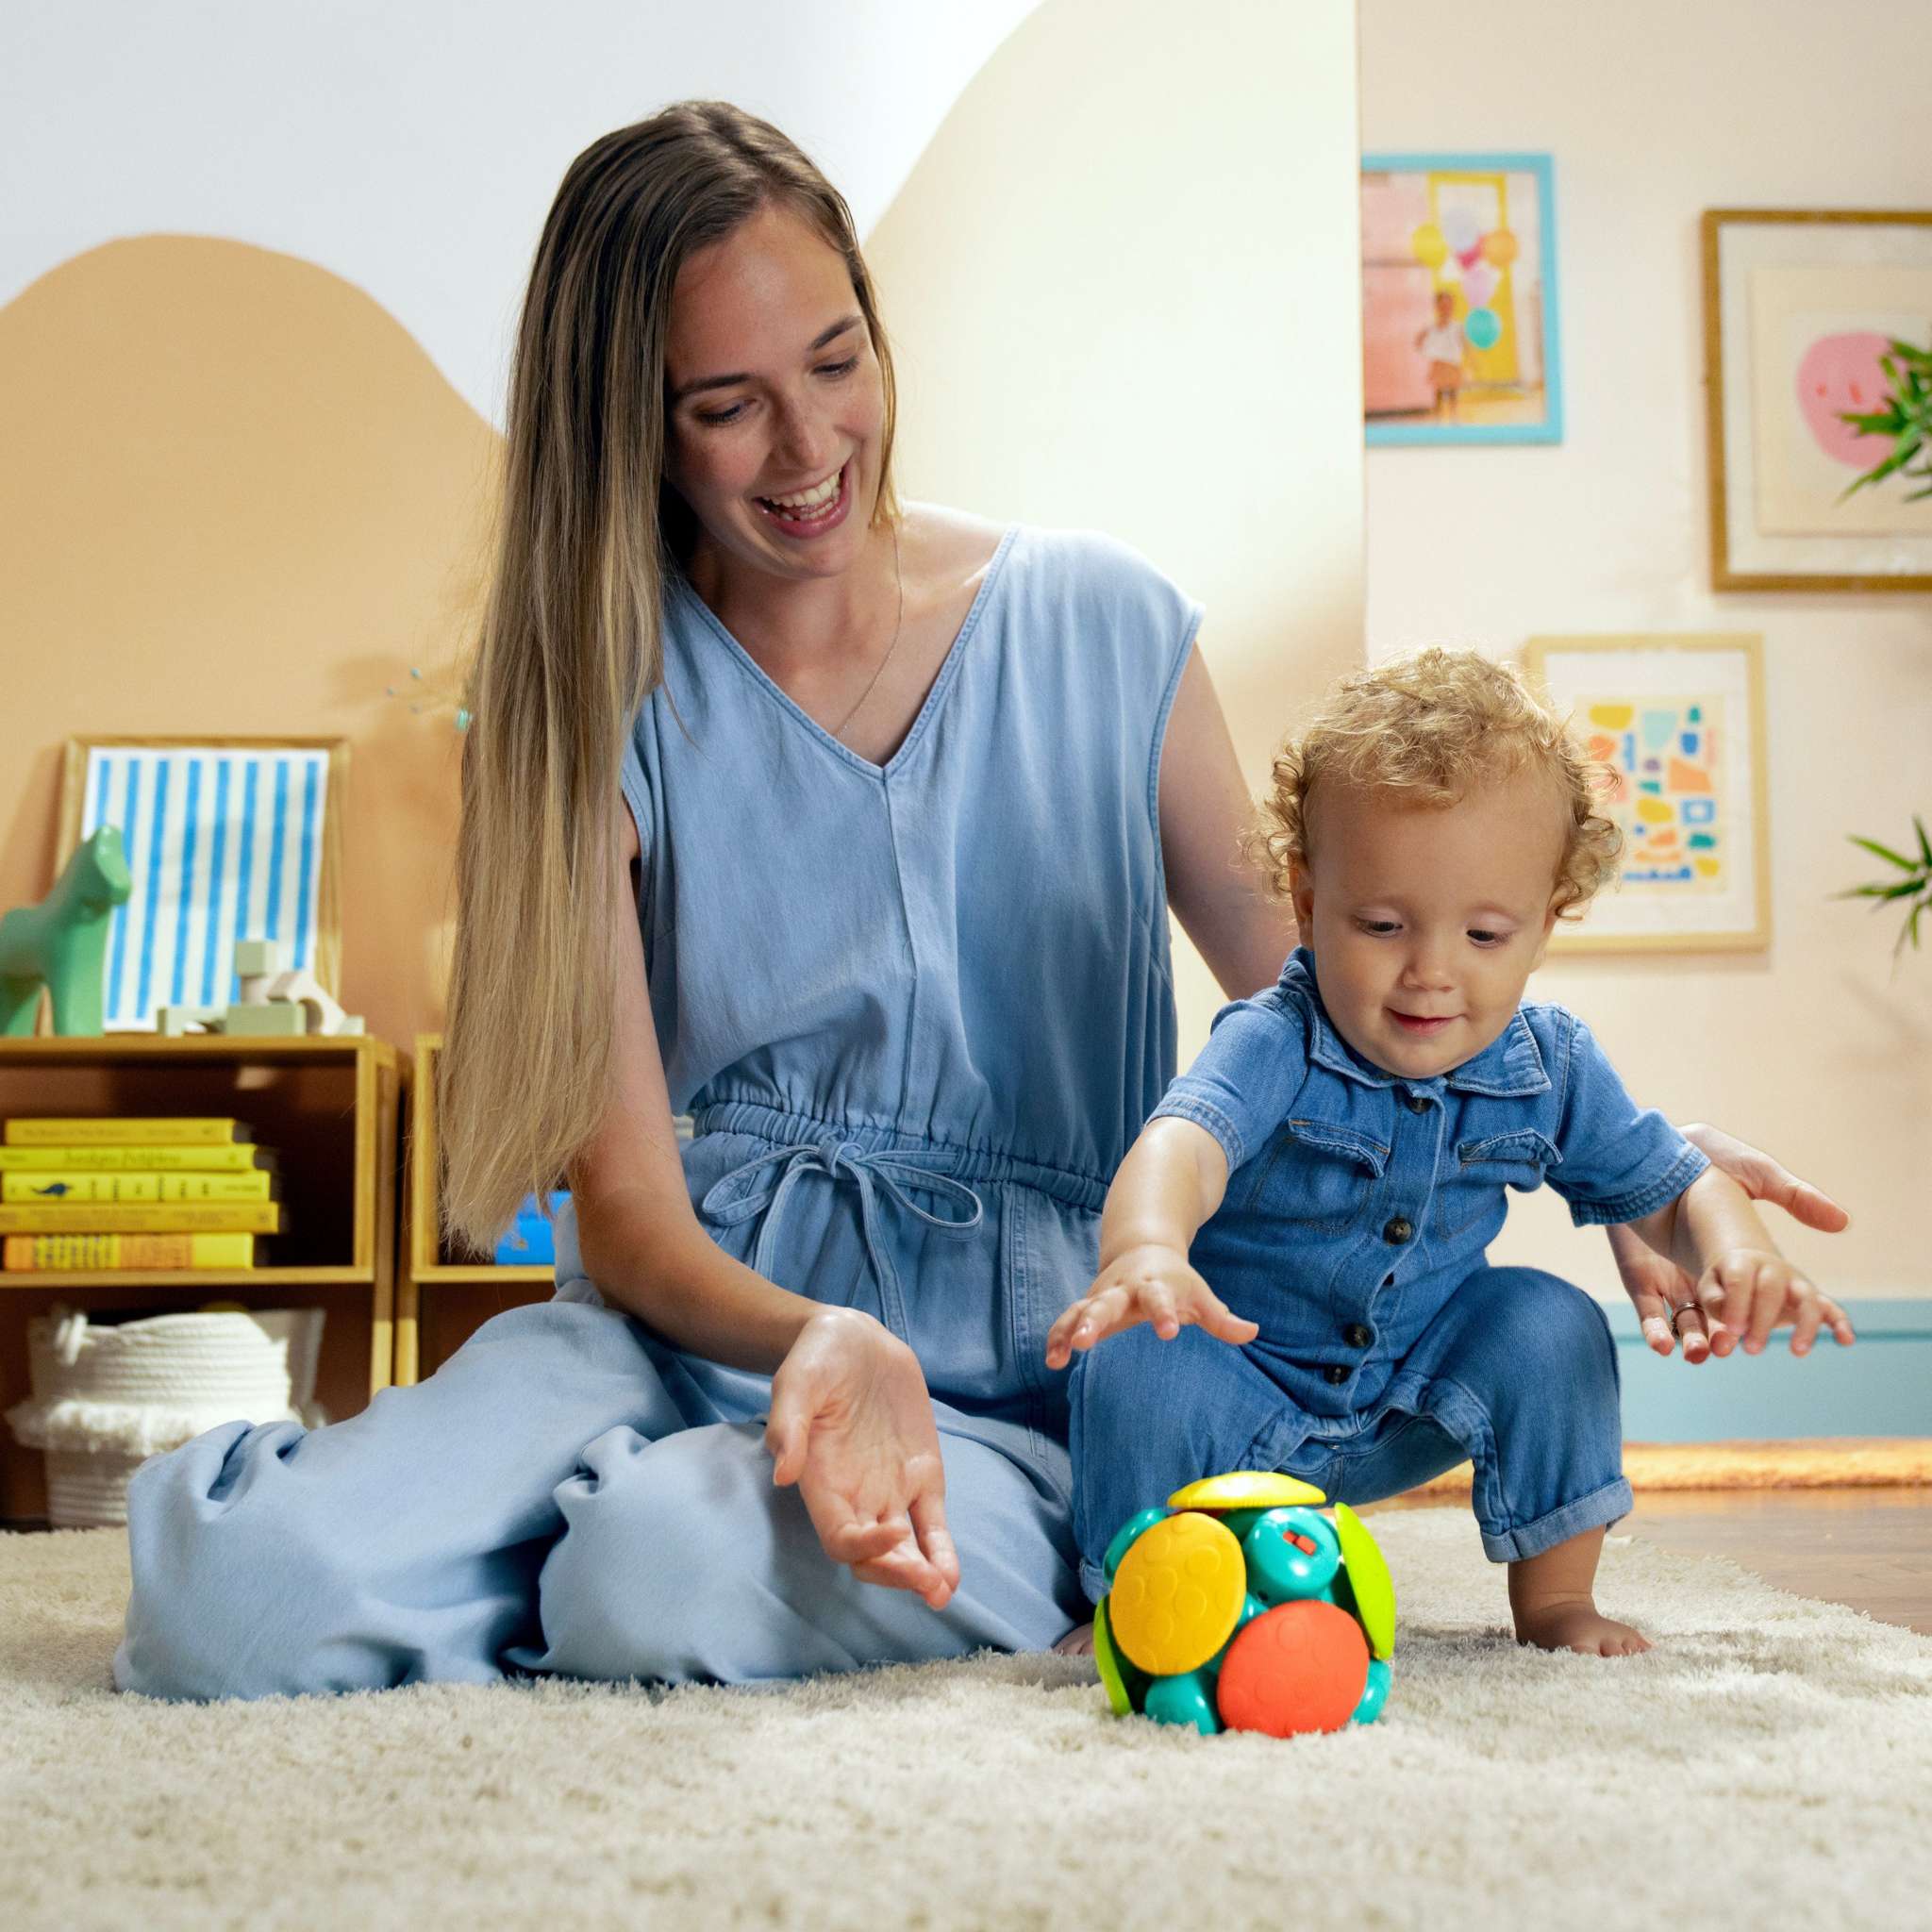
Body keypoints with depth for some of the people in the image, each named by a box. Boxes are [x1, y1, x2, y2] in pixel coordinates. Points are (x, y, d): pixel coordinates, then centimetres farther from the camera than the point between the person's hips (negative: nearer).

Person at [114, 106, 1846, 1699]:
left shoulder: (1102, 630, 4)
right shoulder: (594, 711, 1)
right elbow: (626, 1204, -5)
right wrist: (821, 1342, -27)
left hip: (1014, 1379, -1)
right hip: (689, 1320, 1)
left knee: (679, 1589, -34)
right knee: (239, 1601, -26)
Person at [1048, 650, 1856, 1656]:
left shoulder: (1550, 1067, -9)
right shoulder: (1274, 1046, -25)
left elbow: (1671, 1187, 1)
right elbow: (1185, 1139, -46)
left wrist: (1735, 1251, -25)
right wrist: (1143, 1251, -71)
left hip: (1411, 1403, 4)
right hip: (1244, 1384, -4)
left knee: (1549, 1324, -19)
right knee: (1138, 1358, -32)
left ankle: (1554, 1598, 0)